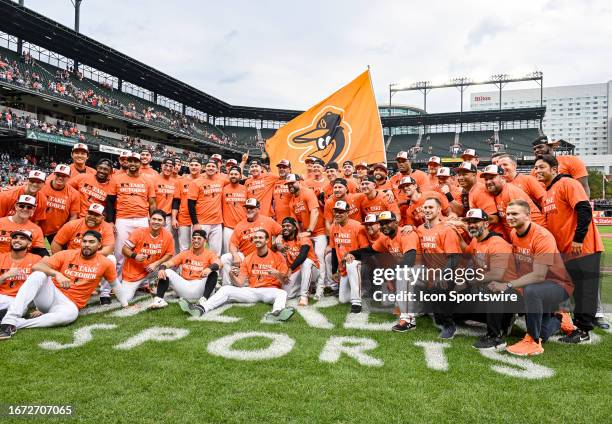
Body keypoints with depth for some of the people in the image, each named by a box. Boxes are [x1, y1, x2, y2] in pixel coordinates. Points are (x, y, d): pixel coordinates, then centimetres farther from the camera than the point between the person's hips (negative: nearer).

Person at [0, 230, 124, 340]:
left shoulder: (105, 263, 1)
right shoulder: (67, 255, 1)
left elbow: (115, 284, 14)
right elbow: (36, 266, -10)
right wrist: (57, 274, -29)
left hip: (69, 304, -1)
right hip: (49, 294, 1)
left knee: (71, 313, -40)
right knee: (38, 275, -30)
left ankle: (16, 323, -30)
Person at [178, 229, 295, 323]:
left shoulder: (278, 257, 1)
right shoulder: (248, 259, 10)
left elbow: (285, 282, -3)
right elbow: (239, 284, 5)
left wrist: (277, 274, -24)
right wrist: (232, 276, -16)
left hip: (270, 291, -3)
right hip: (251, 291, 4)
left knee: (282, 293, -36)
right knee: (226, 289, -14)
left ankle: (276, 313, -69)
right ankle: (201, 308, -35)